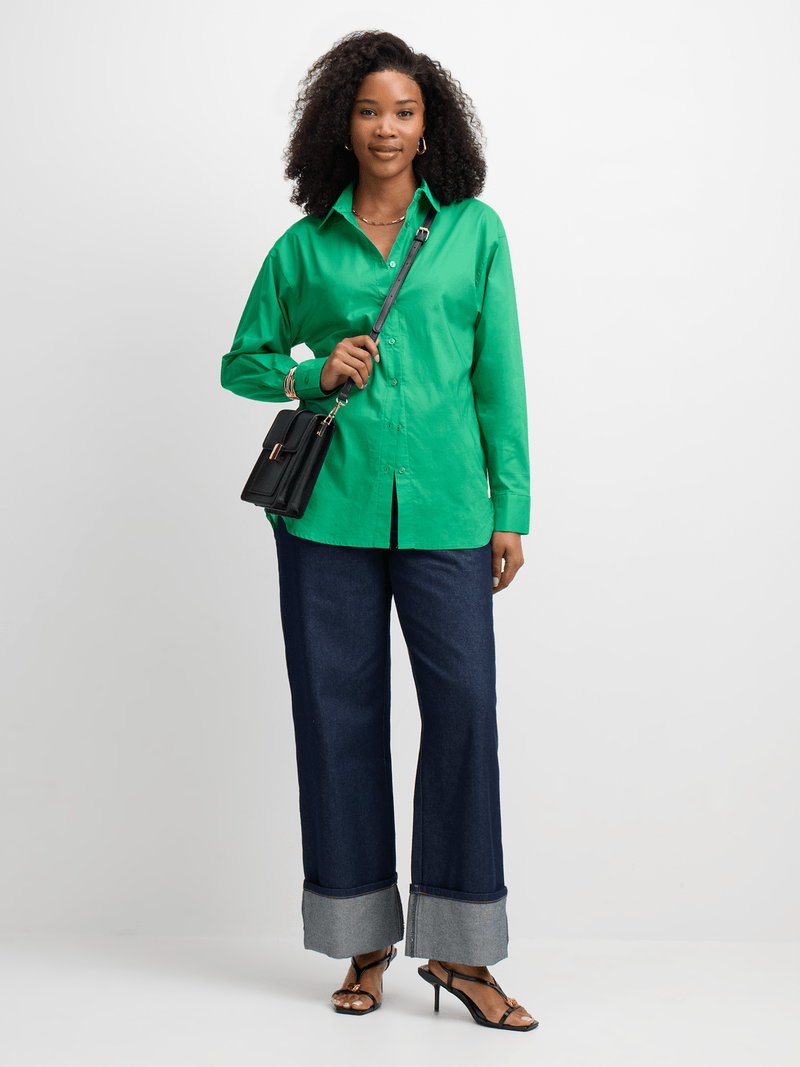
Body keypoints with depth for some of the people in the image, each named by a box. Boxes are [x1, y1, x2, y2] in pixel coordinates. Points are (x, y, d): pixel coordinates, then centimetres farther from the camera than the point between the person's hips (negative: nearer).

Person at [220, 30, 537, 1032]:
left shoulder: (475, 230, 9)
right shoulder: (302, 246, 9)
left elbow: (499, 377, 7)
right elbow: (241, 361, 17)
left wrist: (511, 510, 3)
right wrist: (311, 375, -4)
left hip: (442, 507, 0)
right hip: (329, 506, 1)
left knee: (464, 702, -8)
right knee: (339, 710, 4)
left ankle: (457, 948, 6)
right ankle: (365, 940, 18)